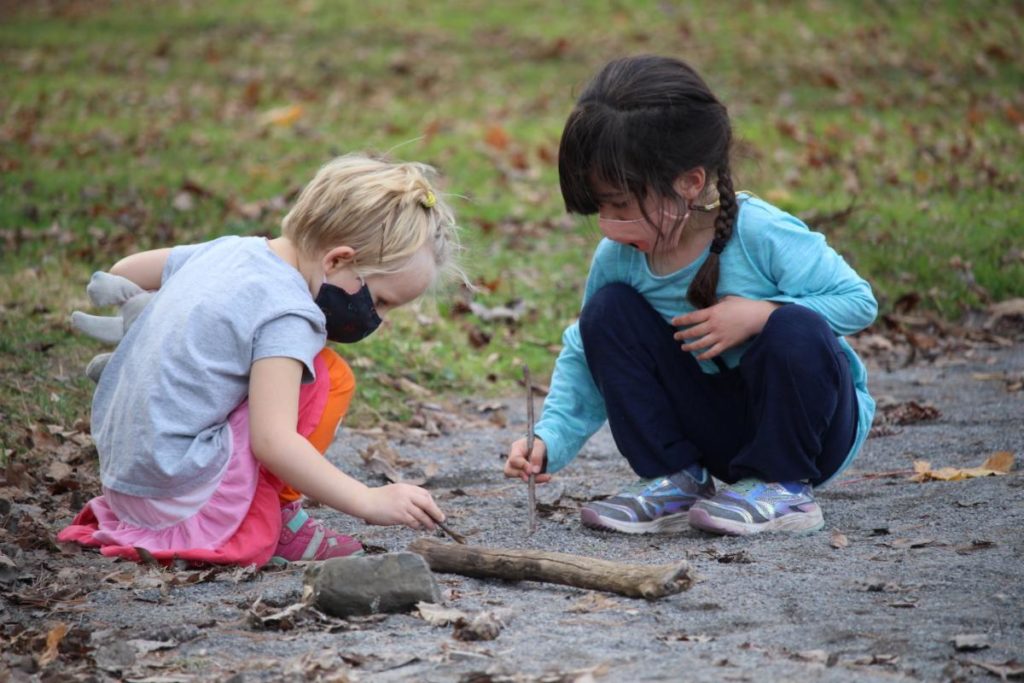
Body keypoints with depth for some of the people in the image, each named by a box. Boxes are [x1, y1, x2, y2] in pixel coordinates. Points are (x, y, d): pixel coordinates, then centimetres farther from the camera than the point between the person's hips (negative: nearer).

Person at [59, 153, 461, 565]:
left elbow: (123, 273, 24)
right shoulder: (289, 315, -18)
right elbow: (273, 442, -25)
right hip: (181, 496, -9)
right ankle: (275, 521, -2)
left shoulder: (227, 250, 9)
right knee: (328, 377, -8)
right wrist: (369, 503, -22)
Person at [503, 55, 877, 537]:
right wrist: (549, 442, -14)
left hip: (810, 423, -4)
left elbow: (858, 300, -19)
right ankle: (676, 482, -4)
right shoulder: (617, 258, -10)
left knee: (794, 329, -36)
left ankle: (783, 488, -12)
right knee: (606, 311, -13)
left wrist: (758, 314, -31)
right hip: (718, 429, 4)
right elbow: (586, 358, 0)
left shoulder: (763, 235, -25)